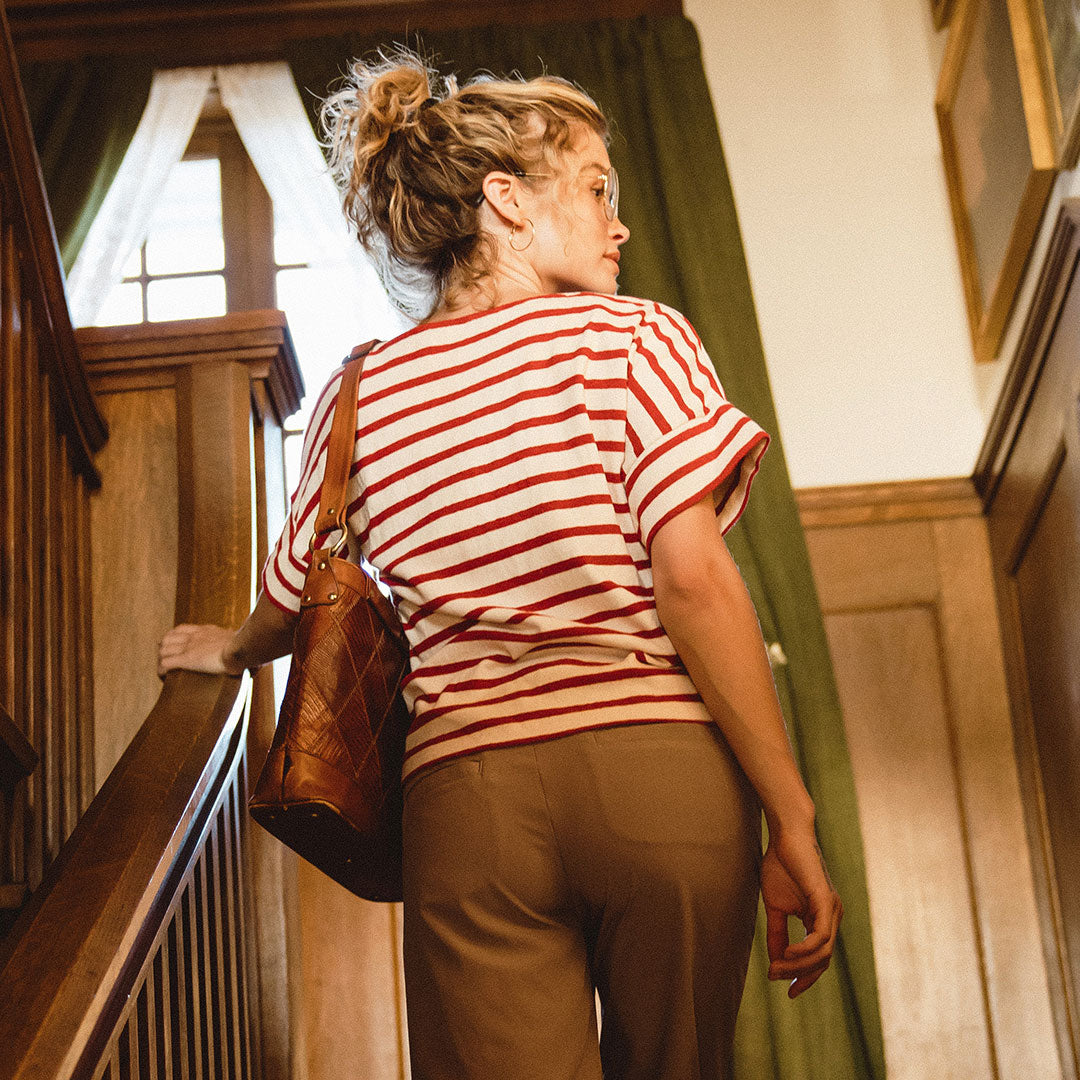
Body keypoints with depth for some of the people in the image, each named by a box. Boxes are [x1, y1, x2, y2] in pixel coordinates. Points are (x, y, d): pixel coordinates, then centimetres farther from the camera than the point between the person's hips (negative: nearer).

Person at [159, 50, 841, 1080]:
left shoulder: (363, 396, 12)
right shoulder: (633, 337, 1)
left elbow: (291, 602, 24)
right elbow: (693, 579, -9)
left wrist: (226, 648, 49)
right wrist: (791, 821, -7)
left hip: (465, 791, 2)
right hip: (665, 767, -2)